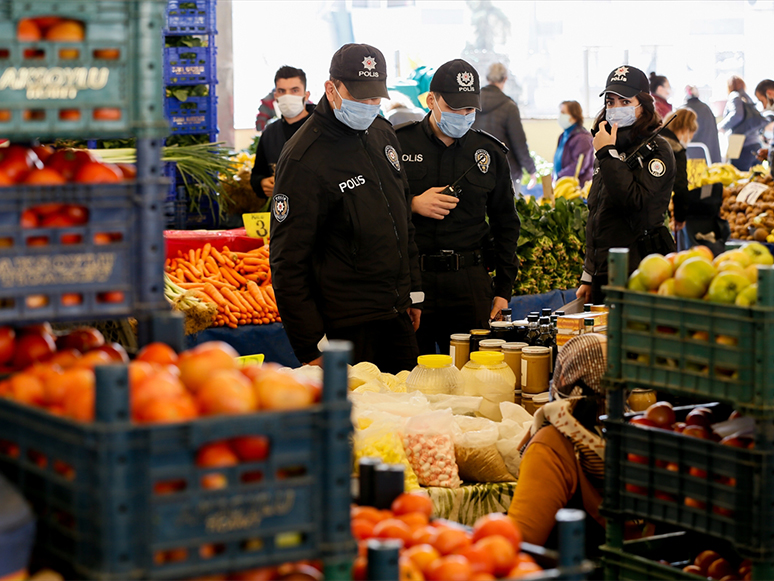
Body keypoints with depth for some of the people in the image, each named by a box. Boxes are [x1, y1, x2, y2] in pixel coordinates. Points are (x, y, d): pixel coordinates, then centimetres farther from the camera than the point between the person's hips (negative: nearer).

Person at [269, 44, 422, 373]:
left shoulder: (382, 133, 10)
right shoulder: (303, 158, -15)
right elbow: (288, 262, -16)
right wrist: (311, 348, -18)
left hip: (397, 315, 7)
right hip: (347, 326, -7)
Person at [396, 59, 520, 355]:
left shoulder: (490, 153, 11)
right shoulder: (398, 144, 2)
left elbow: (506, 225, 18)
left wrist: (503, 289, 12)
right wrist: (412, 205, -12)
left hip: (470, 283, 2)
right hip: (410, 279, -2)